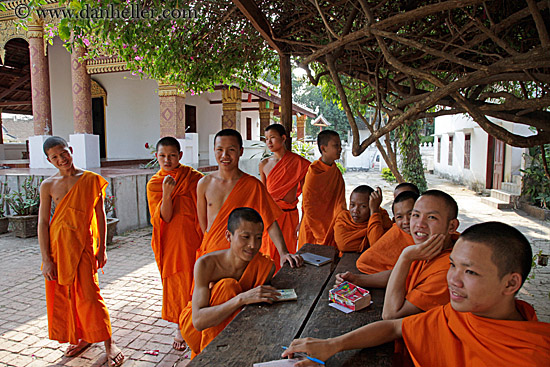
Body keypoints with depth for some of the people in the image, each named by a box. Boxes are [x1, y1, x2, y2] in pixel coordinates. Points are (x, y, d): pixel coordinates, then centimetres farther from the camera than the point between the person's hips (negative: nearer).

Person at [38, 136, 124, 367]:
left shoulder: (91, 180, -4)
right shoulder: (48, 186, 0)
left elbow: (100, 214, 0)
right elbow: (43, 222, 0)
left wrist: (102, 248, -2)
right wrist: (46, 259, -4)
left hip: (83, 243, -3)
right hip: (57, 244, 3)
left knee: (88, 294, -4)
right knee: (63, 295, 11)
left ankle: (108, 343, 9)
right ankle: (80, 338, 31)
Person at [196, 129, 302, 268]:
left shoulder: (253, 185, -9)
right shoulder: (204, 183, -1)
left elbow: (271, 222, -11)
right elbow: (202, 220, 10)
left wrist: (283, 253, -21)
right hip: (209, 251, 3)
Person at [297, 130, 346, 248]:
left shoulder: (336, 172, 4)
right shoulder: (313, 173, -16)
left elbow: (340, 205, 5)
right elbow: (309, 210, -14)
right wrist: (322, 237, -14)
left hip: (331, 229, 6)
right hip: (313, 231, -6)